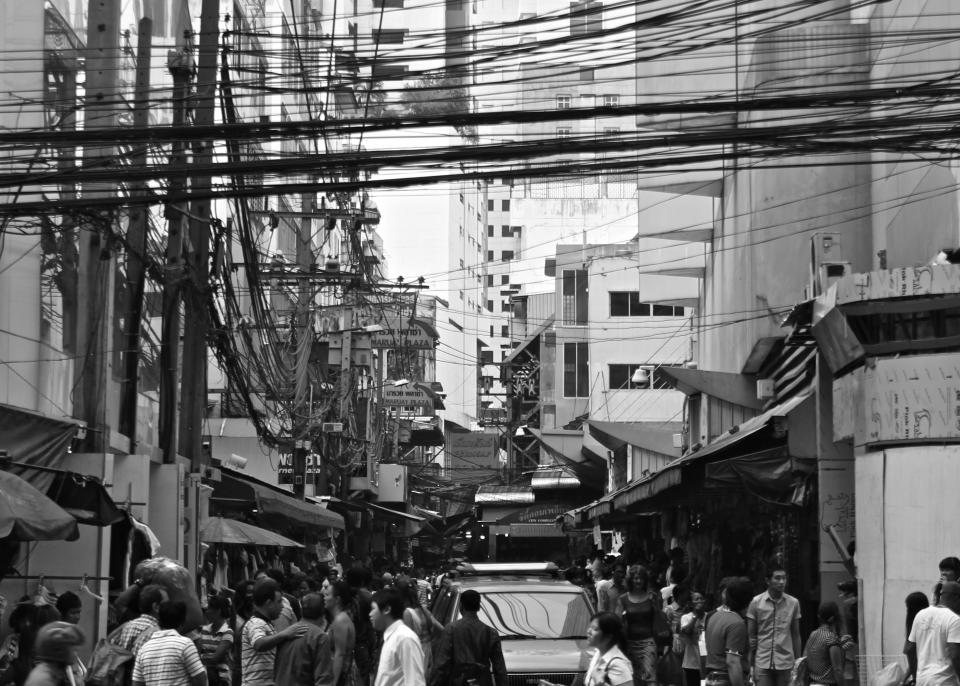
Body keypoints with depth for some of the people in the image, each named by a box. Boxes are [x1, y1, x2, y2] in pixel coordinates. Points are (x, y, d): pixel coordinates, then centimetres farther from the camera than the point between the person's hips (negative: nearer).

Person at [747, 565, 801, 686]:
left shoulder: (793, 603, 4)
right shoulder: (756, 602, 0)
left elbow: (796, 635, 10)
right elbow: (751, 636, 4)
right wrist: (750, 664, 0)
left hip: (785, 663, 1)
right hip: (762, 662, -1)